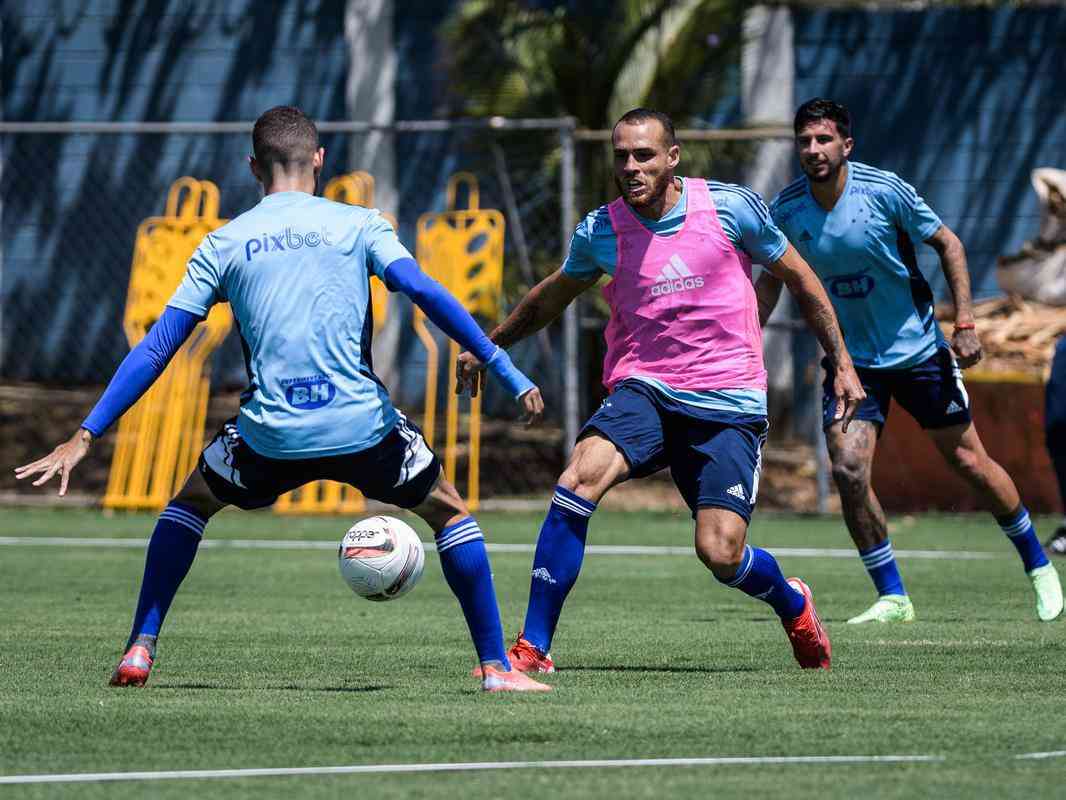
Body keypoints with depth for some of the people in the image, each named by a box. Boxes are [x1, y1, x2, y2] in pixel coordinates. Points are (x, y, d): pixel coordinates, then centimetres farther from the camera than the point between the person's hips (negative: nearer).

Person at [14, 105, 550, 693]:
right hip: (362, 424, -1)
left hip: (269, 435, 1)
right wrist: (506, 370, -9)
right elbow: (423, 291, -10)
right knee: (449, 512, 22)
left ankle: (140, 651, 18)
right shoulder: (357, 225, 5)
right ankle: (496, 668, 14)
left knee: (190, 502, 30)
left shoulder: (223, 245, 9)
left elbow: (156, 349, 7)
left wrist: (85, 437, 8)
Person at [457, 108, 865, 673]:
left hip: (728, 405, -1)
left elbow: (799, 280, 9)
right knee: (581, 475, -29)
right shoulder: (600, 232, 1)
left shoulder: (732, 208, -4)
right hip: (642, 391, 1)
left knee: (721, 555, -12)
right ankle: (533, 648, -23)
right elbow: (553, 296, 23)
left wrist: (842, 363, 9)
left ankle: (794, 606, 26)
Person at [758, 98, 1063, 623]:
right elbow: (770, 281, 7)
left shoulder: (885, 191, -16)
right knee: (848, 470, -15)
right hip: (850, 359, 2)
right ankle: (892, 598, -3)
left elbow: (947, 244, -5)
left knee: (968, 463, 4)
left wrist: (965, 323, -12)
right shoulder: (785, 211, -9)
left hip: (918, 349, -2)